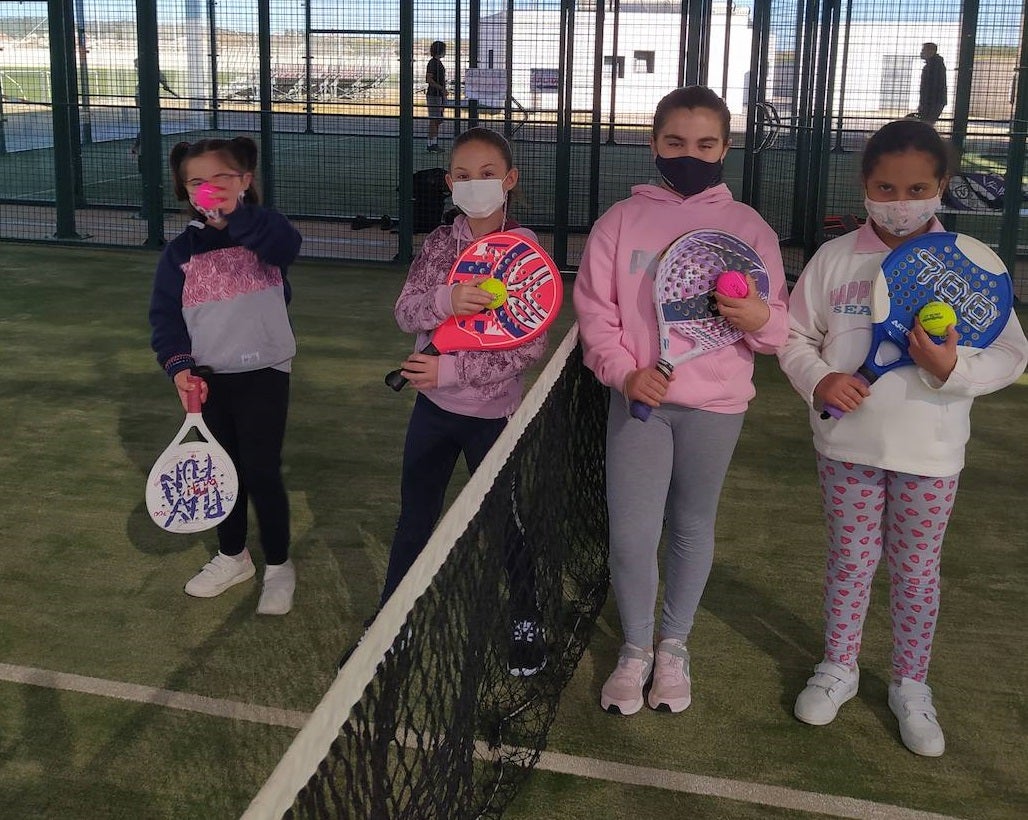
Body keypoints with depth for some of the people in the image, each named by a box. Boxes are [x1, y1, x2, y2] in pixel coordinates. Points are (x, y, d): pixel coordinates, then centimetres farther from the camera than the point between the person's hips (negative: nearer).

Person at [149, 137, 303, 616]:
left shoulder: (261, 228, -6)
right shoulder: (181, 251, 3)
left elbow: (286, 246, -30)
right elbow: (165, 314, 0)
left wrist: (235, 215, -42)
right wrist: (178, 365, -14)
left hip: (263, 372, -4)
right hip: (209, 378, 4)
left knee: (261, 472, -3)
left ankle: (279, 567, 17)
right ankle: (232, 557, 35)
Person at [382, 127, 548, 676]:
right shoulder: (438, 244, 0)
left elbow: (531, 347, -16)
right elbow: (405, 312, -7)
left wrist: (448, 369, -22)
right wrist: (445, 300, -29)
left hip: (493, 411, -3)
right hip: (434, 405, 4)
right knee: (414, 519, 15)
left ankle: (526, 625, 32)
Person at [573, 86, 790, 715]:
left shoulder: (748, 227, 0)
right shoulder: (621, 221, 1)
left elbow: (778, 327, 2)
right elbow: (595, 308, 0)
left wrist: (761, 319, -21)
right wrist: (624, 371, -14)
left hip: (715, 403, 1)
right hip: (638, 397, 0)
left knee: (693, 528, 13)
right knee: (631, 534, -2)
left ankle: (674, 645, 34)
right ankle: (635, 649, 22)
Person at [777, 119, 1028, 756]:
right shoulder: (835, 259, -2)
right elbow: (796, 337, 5)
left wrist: (952, 368, -23)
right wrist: (819, 380, -15)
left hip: (930, 450, 0)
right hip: (849, 441, 1)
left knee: (917, 569, 12)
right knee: (850, 559, 13)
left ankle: (911, 686, 30)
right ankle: (839, 668, 33)